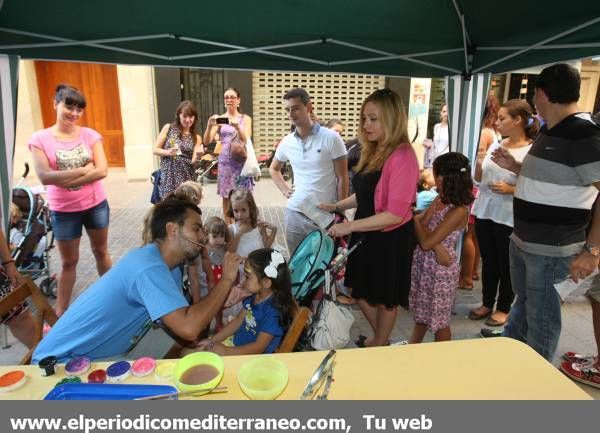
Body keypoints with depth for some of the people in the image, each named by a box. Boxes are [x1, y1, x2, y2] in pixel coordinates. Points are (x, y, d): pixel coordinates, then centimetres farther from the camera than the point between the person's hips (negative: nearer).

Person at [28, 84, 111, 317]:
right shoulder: (40, 139, -7)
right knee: (68, 262, 11)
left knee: (101, 252, 18)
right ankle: (60, 313, 27)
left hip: (96, 205, 1)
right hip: (63, 211, -1)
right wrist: (84, 169, -19)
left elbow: (102, 171, -13)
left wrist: (65, 179, -18)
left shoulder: (90, 135, -4)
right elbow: (44, 177, -16)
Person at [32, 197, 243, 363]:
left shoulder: (170, 268, 1)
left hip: (104, 353, 9)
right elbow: (188, 328, -35)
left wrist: (225, 297, -12)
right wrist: (226, 280, -24)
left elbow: (184, 317, 1)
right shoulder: (148, 265, -27)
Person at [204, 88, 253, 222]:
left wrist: (237, 127, -27)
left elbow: (246, 140, -8)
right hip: (225, 161, 1)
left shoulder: (245, 118, 5)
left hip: (241, 161, 0)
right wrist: (209, 126, -24)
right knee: (226, 197, 5)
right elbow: (207, 141, -5)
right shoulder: (219, 119, 4)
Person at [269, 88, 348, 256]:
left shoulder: (331, 138, -8)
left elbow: (342, 179, -5)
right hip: (295, 214, 4)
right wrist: (284, 189, 9)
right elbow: (273, 168, 25)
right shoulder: (286, 142, 5)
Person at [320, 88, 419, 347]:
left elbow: (395, 214, -26)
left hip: (391, 239, -8)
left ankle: (379, 348, 39)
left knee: (385, 297, 14)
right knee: (361, 292, 21)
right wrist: (337, 206, 5)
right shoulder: (373, 152, 5)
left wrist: (350, 226, -25)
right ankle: (380, 340, 45)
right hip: (367, 234, 8)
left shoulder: (402, 157, -22)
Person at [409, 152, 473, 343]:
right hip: (422, 263, 8)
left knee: (439, 319, 10)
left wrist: (416, 220, -7)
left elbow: (426, 242, -23)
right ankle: (412, 346, 43)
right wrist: (437, 247, -21)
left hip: (440, 268, -8)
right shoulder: (440, 199, 2)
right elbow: (423, 226, -4)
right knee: (421, 312, 24)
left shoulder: (459, 211, -22)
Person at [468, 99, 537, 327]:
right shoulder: (495, 146, 6)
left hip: (508, 218, -6)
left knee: (506, 265, 10)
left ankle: (503, 308, 28)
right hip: (484, 212, 6)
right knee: (488, 262, 17)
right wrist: (479, 164, -6)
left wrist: (510, 189, -23)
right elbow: (479, 179, 12)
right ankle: (487, 303, 33)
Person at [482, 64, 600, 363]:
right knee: (523, 300, 25)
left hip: (551, 250, -8)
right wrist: (513, 167, 9)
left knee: (541, 316, 8)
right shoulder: (548, 131, 10)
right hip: (523, 240, 9)